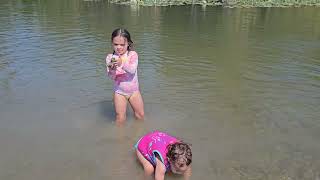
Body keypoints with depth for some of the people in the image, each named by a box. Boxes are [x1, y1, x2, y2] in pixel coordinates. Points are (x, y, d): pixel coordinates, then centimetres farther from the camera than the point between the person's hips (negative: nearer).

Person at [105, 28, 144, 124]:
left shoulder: (133, 54, -11)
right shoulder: (110, 57, -8)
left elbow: (132, 70, -27)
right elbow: (112, 77, -14)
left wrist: (122, 63, -46)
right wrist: (112, 69, -38)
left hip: (133, 90, 0)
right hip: (119, 91, 0)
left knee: (140, 115, 12)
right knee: (120, 119, 2)